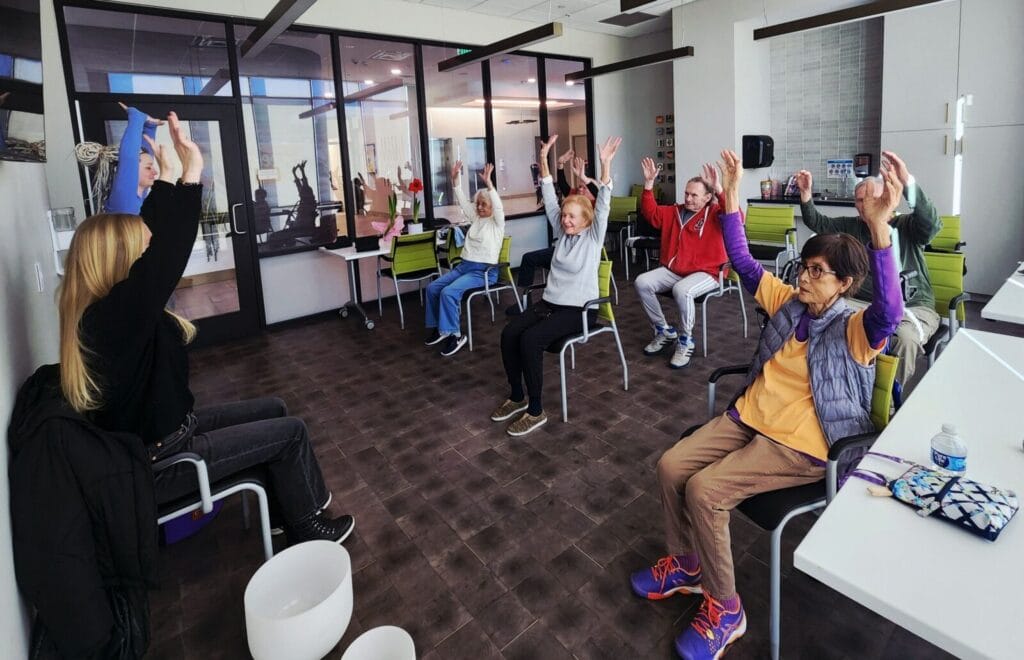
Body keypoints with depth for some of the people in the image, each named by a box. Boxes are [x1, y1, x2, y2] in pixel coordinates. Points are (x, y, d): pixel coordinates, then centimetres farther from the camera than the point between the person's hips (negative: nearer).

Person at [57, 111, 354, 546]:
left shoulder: (102, 309, -2)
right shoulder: (115, 315, -30)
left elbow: (151, 233, 1)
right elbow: (168, 254, -37)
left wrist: (167, 175, 0)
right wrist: (191, 171, -32)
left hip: (159, 432, 10)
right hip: (157, 462, -10)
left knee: (272, 410, 16)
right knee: (290, 431, -1)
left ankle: (302, 499, 29)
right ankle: (305, 531, 19)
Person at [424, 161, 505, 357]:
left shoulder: (497, 222, -2)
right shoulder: (475, 219, 16)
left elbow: (498, 206, -21)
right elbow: (462, 201, 11)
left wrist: (488, 183, -32)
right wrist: (455, 179, -1)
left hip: (484, 270, -8)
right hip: (464, 265, 8)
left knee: (448, 292, -28)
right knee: (432, 288, -7)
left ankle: (454, 334, -18)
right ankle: (438, 327, 6)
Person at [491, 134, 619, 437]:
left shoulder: (593, 236, -4)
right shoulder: (562, 233, 10)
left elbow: (603, 205, -18)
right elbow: (549, 199, 6)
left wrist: (606, 164, -30)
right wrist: (544, 159, -2)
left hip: (579, 308, -6)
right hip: (550, 301, 6)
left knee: (530, 340, -28)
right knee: (509, 334, -16)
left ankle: (536, 410, -18)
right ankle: (517, 397, 0)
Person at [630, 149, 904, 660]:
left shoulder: (854, 330, -12)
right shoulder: (788, 302, 7)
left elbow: (890, 312, -35)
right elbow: (744, 262, 7)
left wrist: (878, 228, -48)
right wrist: (731, 196, -3)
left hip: (799, 445, -7)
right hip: (749, 418, 7)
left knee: (705, 491, -24)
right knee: (670, 467, -8)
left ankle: (725, 609, -1)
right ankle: (686, 563, 16)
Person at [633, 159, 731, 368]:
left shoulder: (714, 213, -4)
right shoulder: (675, 212, 13)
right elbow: (650, 213, 10)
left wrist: (719, 189, -35)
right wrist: (649, 183, -2)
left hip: (704, 273, -6)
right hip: (672, 270, 6)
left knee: (682, 290, -38)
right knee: (642, 282, -15)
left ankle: (685, 341, -14)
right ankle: (664, 331, 2)